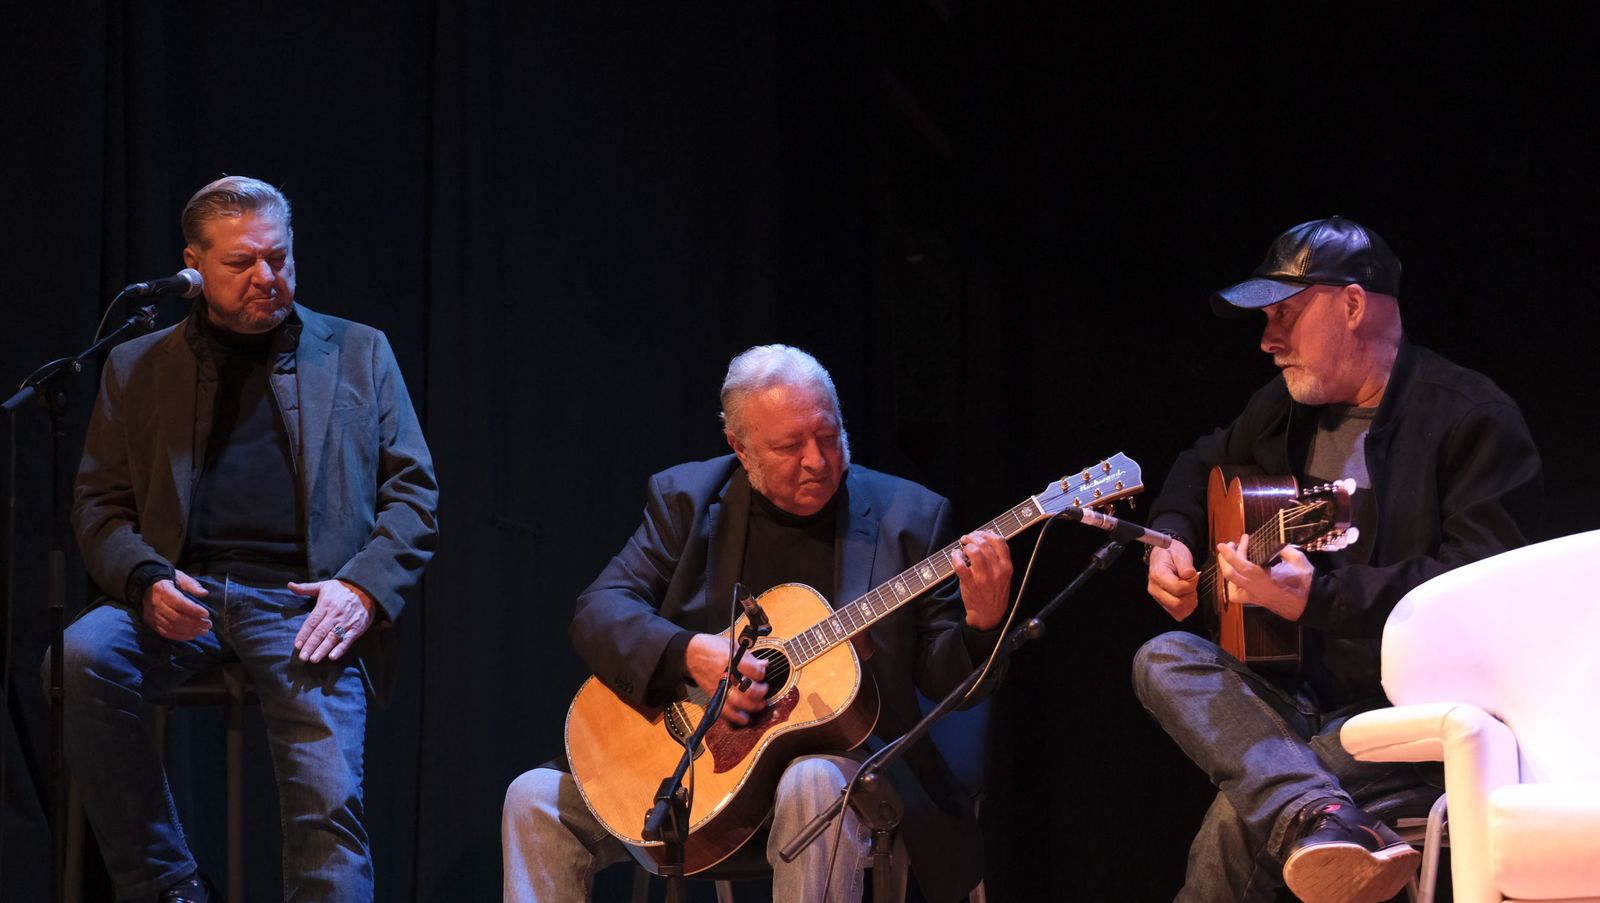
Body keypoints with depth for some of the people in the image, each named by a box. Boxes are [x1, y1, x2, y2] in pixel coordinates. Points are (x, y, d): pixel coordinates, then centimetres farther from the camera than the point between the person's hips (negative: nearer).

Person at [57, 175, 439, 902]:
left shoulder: (358, 354, 17)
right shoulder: (137, 368, 18)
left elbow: (413, 494, 12)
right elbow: (100, 506, 12)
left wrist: (364, 588, -8)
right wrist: (147, 580, -10)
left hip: (302, 599, -1)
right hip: (185, 598, 1)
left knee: (328, 802, -24)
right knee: (80, 659, -29)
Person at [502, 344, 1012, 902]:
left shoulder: (906, 516, 1)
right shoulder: (685, 499, 5)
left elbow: (944, 677, 0)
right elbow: (598, 611, -5)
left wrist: (980, 625, -23)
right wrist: (688, 653, -23)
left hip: (829, 751, -2)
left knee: (815, 785, -38)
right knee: (535, 800, -15)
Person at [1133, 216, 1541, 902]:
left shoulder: (1472, 418, -11)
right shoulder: (1289, 406, 14)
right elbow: (1205, 465, 35)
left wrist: (1315, 597, -27)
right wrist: (1170, 540, 12)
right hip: (1302, 687, 9)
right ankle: (1319, 820, -44)